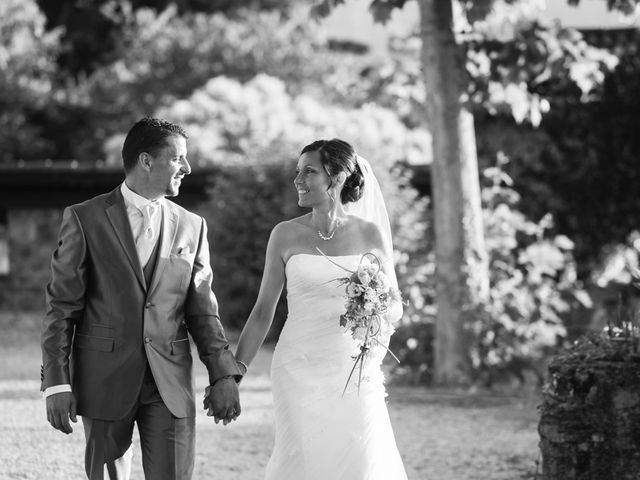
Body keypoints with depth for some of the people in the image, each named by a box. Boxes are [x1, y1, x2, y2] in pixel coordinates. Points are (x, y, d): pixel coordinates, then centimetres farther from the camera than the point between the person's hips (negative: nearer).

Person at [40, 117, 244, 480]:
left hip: (171, 382, 2)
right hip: (106, 380, -2)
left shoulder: (192, 227, 10)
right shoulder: (85, 219, 0)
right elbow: (62, 307, -1)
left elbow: (202, 310, 13)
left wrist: (223, 375, 3)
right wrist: (57, 383, -7)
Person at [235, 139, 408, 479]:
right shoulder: (285, 235, 2)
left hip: (356, 377, 0)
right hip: (300, 372, 0)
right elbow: (263, 311, 7)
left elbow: (395, 306, 11)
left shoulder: (369, 234, 3)